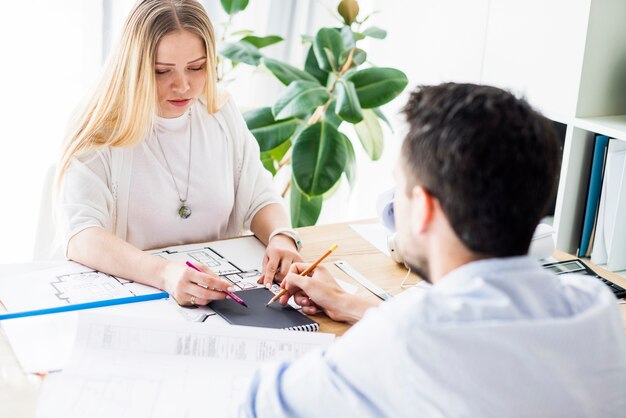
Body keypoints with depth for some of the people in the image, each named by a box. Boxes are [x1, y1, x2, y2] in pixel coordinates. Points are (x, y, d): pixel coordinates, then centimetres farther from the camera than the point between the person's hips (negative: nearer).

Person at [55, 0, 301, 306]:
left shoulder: (223, 115, 4)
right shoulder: (101, 134, -11)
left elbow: (259, 199, 8)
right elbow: (80, 238, -23)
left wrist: (281, 237, -16)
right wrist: (164, 273, -40)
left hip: (220, 293, 3)